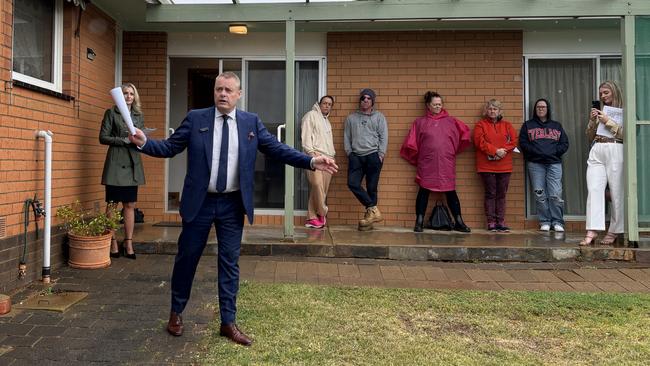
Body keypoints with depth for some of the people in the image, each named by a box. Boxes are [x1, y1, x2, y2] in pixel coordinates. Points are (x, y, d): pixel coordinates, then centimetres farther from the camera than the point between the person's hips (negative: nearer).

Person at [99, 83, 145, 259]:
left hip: (133, 164, 4)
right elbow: (103, 137, -2)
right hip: (116, 163, -4)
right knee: (112, 204, 1)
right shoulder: (111, 113, 3)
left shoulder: (139, 115, 16)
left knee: (130, 205, 5)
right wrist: (123, 140, -13)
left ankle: (128, 243, 11)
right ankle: (113, 243, 9)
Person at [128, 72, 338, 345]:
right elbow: (169, 147, 0)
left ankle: (228, 323, 21)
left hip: (232, 204, 1)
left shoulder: (251, 122, 2)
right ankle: (176, 313, 34)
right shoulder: (195, 119, 0)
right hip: (200, 201, 0)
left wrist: (311, 162, -11)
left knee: (230, 263, 7)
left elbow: (277, 149, -1)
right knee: (187, 257, 11)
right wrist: (144, 143, -18)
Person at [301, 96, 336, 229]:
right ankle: (322, 213, -10)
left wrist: (332, 155, 17)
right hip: (315, 156, -7)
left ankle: (312, 218, 2)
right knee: (317, 183, -22)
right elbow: (306, 135, -7)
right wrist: (311, 151, -16)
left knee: (323, 188, 0)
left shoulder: (327, 121, 29)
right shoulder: (311, 115, 5)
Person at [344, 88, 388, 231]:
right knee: (352, 183, -14)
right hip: (356, 156, 2)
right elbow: (346, 137, 14)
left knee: (371, 187, -2)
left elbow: (384, 137, 3)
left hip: (373, 155, -2)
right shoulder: (351, 118, 17)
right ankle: (373, 210, -8)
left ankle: (370, 213, 5)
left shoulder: (379, 117, 11)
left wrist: (381, 155, -7)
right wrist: (349, 153, 1)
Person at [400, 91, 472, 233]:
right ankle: (419, 222, 7)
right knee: (424, 191, 1)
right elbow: (410, 143, 4)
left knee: (451, 192, 5)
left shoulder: (451, 121, 10)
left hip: (446, 164, 1)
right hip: (427, 164, -1)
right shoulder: (420, 122, 6)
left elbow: (464, 133, 14)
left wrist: (454, 151, 14)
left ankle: (459, 222, 13)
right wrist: (417, 158, 7)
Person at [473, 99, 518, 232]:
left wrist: (503, 151, -14)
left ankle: (501, 222, 12)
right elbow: (480, 142, -10)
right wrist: (495, 151, -17)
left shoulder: (507, 125, 13)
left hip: (504, 165, 3)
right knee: (490, 194, 1)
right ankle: (491, 222, 6)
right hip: (487, 165, -3)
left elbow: (513, 140, 2)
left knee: (502, 194, 6)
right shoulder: (480, 125, 4)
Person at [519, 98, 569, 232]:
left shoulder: (557, 126, 18)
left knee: (556, 194, -8)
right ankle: (544, 222, 6)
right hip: (535, 164, 0)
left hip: (554, 163, 1)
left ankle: (557, 222, 0)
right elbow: (523, 143, 3)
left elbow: (565, 143, 12)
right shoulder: (528, 125, 13)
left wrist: (554, 152, -5)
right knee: (540, 195, -2)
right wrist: (535, 151, -10)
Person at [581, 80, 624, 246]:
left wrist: (608, 121, -7)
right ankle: (592, 231, -15)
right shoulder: (599, 112, 21)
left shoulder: (624, 111, 7)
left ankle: (614, 231, 8)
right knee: (593, 190, -10)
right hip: (596, 152, 4)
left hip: (615, 151, -4)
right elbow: (589, 136, 19)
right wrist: (592, 121, 5)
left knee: (617, 192, -2)